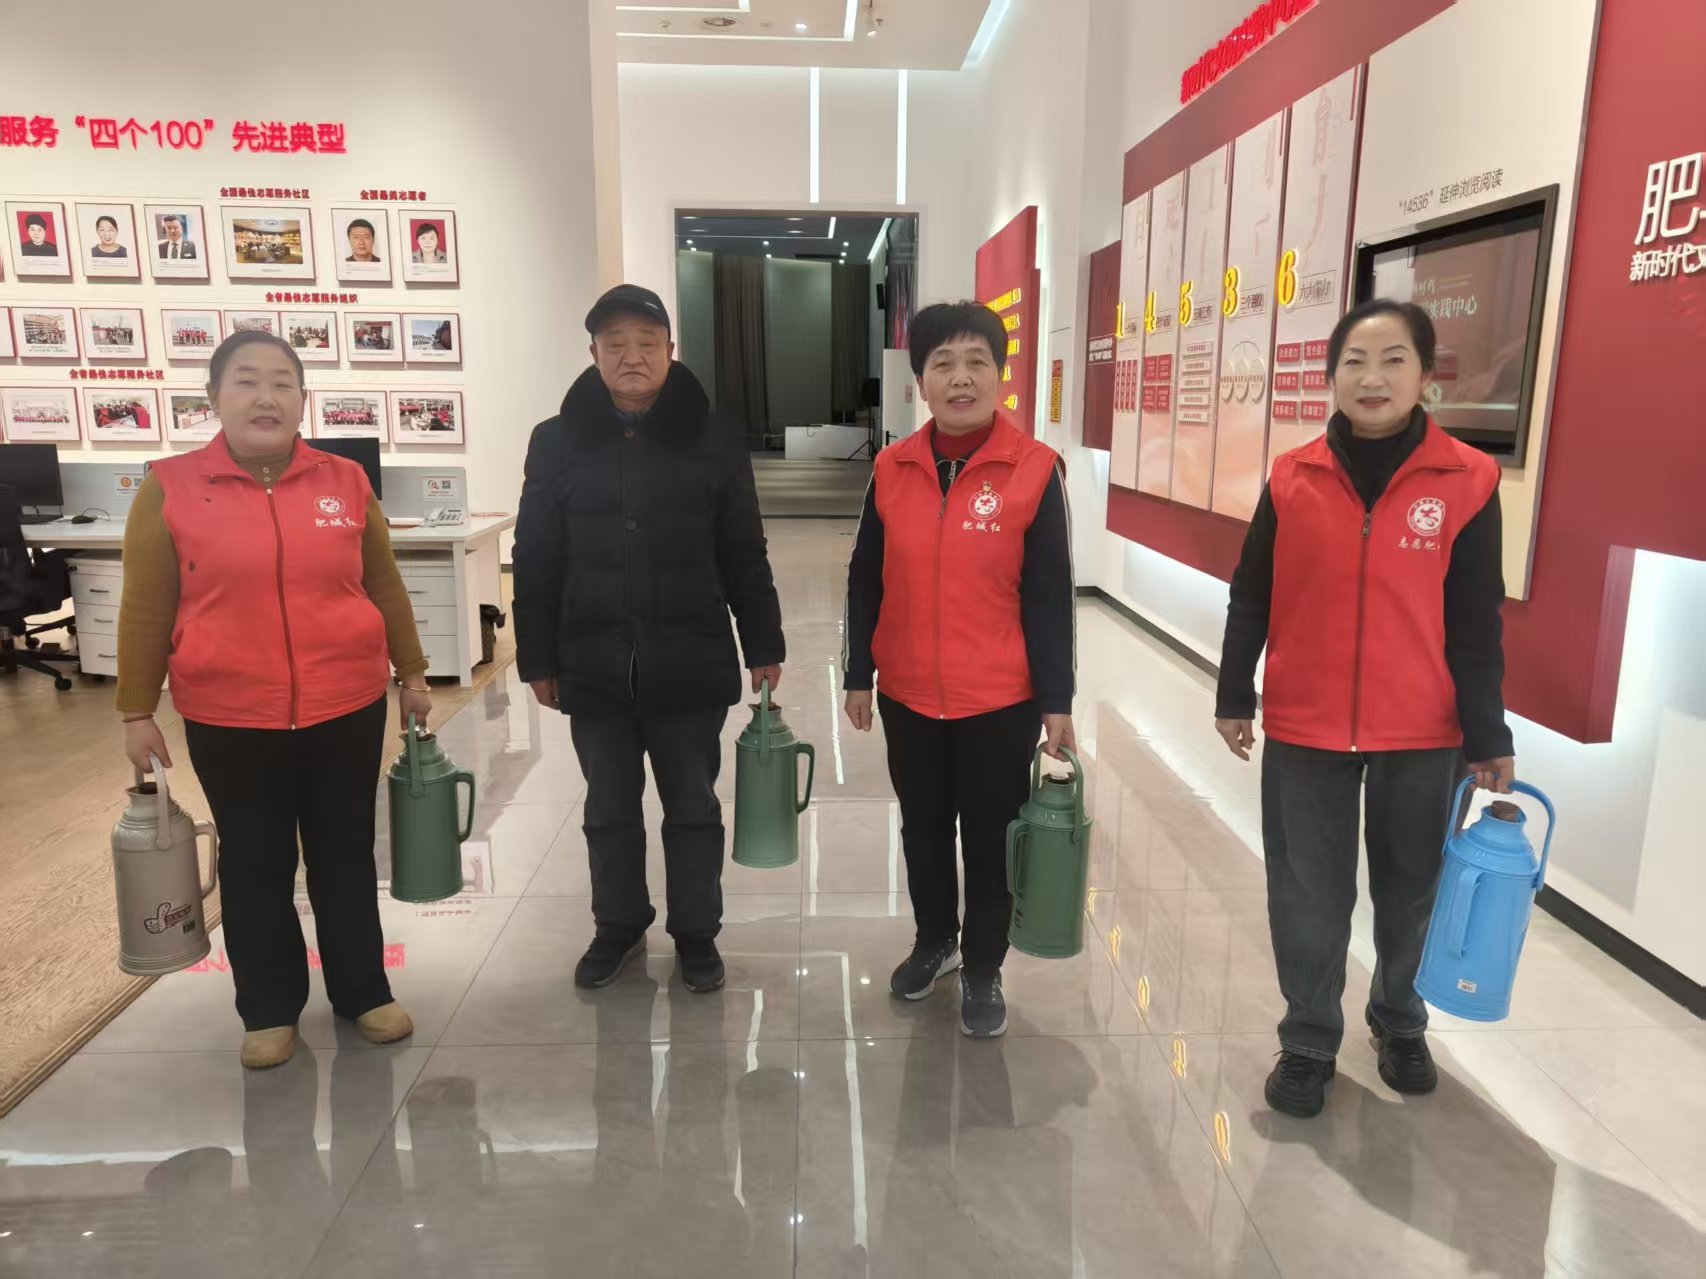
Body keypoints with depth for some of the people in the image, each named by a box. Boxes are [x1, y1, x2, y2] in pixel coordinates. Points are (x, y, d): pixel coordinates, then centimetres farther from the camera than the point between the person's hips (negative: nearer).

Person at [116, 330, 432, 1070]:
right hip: (230, 720, -1)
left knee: (345, 855, 14)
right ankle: (269, 1010, 30)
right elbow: (145, 610, 0)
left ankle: (363, 992, 29)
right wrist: (137, 710, 1)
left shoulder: (345, 482, 0)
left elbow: (384, 587, 8)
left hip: (346, 708, 1)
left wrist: (411, 673, 11)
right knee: (254, 866, 12)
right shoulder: (169, 488, -4)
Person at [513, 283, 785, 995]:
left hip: (690, 664, -1)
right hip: (594, 666, 2)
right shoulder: (557, 442, 0)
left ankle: (696, 933, 31)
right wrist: (538, 659, 1)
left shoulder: (712, 438, -2)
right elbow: (536, 562, 2)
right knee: (609, 810, 16)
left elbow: (743, 555, 0)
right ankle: (618, 927, 37)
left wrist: (764, 645, 1)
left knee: (693, 808, 12)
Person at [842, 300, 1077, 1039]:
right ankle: (933, 942, 43)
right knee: (923, 831, 19)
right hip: (908, 697, 3)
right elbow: (866, 581, 7)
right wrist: (857, 676, 7)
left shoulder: (1034, 469, -10)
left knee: (990, 841, 11)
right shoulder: (893, 469, 0)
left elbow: (1050, 596, -8)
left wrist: (1056, 702, -8)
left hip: (1001, 701, -3)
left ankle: (983, 971, 32)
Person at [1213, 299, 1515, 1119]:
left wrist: (1487, 738, -2)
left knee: (1410, 891, 17)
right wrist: (1235, 698, 5)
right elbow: (1251, 598, 4)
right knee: (1308, 899, 9)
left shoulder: (1466, 482, -6)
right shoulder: (1294, 478, -4)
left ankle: (1399, 1024, 43)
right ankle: (1308, 1044, 30)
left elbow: (1477, 624, -3)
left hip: (1422, 736, 0)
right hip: (1305, 730, 0)